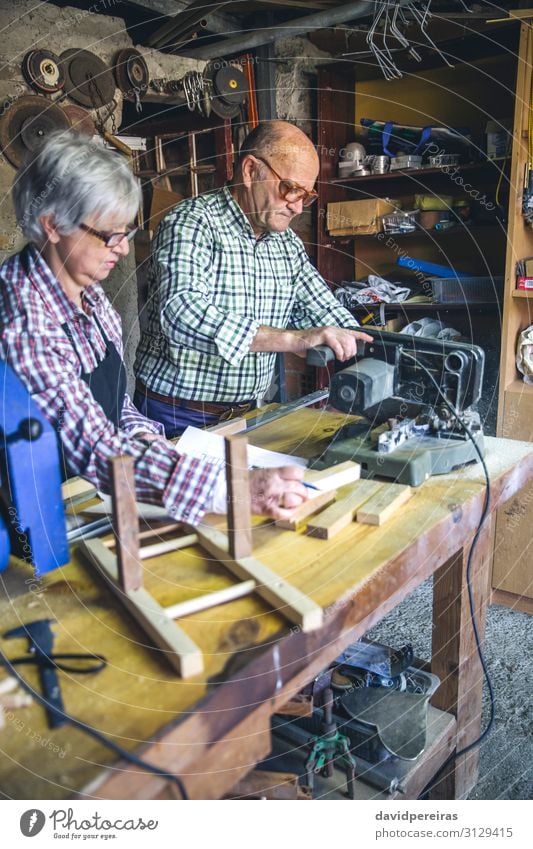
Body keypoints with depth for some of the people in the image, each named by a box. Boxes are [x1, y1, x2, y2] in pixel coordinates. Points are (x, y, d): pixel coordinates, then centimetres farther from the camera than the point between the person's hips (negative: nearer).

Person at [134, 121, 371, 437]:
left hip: (246, 413, 6)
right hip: (176, 418, -6)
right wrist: (295, 339, -35)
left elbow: (325, 311, 17)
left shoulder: (288, 243, 9)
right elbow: (182, 313, -30)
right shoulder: (192, 222, -13)